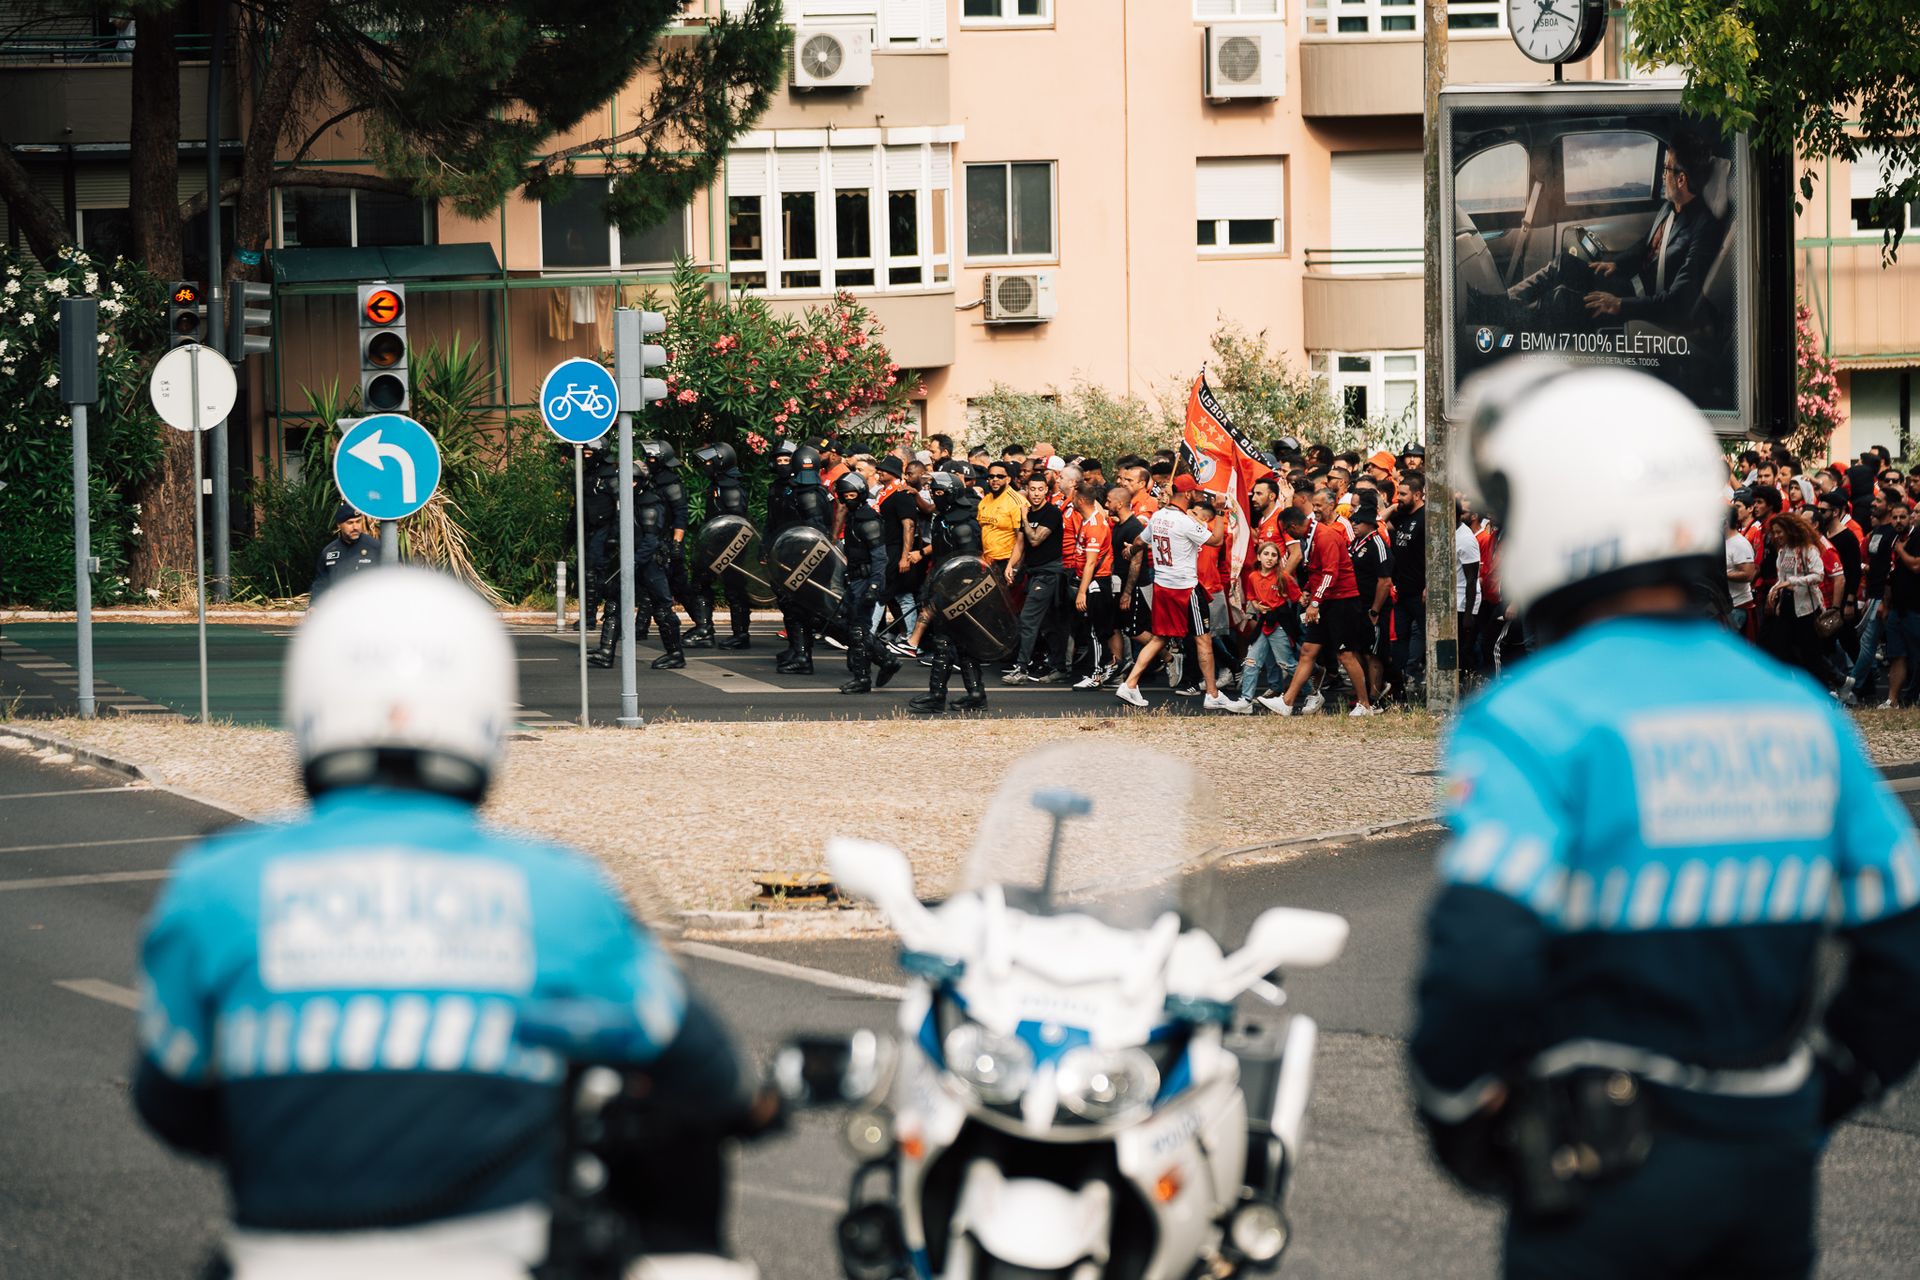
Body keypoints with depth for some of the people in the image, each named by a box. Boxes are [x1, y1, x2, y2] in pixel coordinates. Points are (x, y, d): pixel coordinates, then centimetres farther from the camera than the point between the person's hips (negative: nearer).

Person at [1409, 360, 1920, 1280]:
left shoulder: (1533, 719, -14)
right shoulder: (1802, 713, 6)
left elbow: (1481, 955, -24)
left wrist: (1452, 1106, -7)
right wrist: (1815, 1097, 17)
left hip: (1607, 1174, -5)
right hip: (1775, 1165, 6)